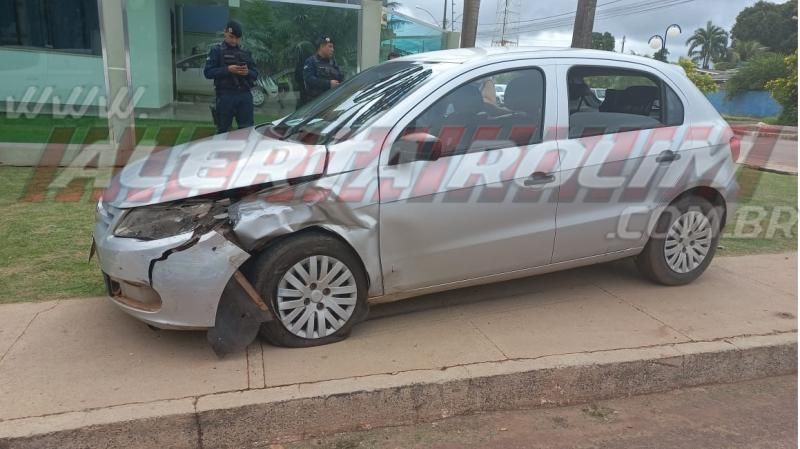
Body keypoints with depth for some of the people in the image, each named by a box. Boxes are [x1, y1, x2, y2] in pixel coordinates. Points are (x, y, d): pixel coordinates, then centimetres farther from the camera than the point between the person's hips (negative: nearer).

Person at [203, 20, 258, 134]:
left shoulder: (245, 52, 16)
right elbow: (208, 72, -4)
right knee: (223, 130, 1)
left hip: (245, 95, 3)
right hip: (225, 96, -3)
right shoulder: (216, 51, 5)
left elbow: (255, 74, 14)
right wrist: (227, 69, -17)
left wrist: (248, 72, -10)